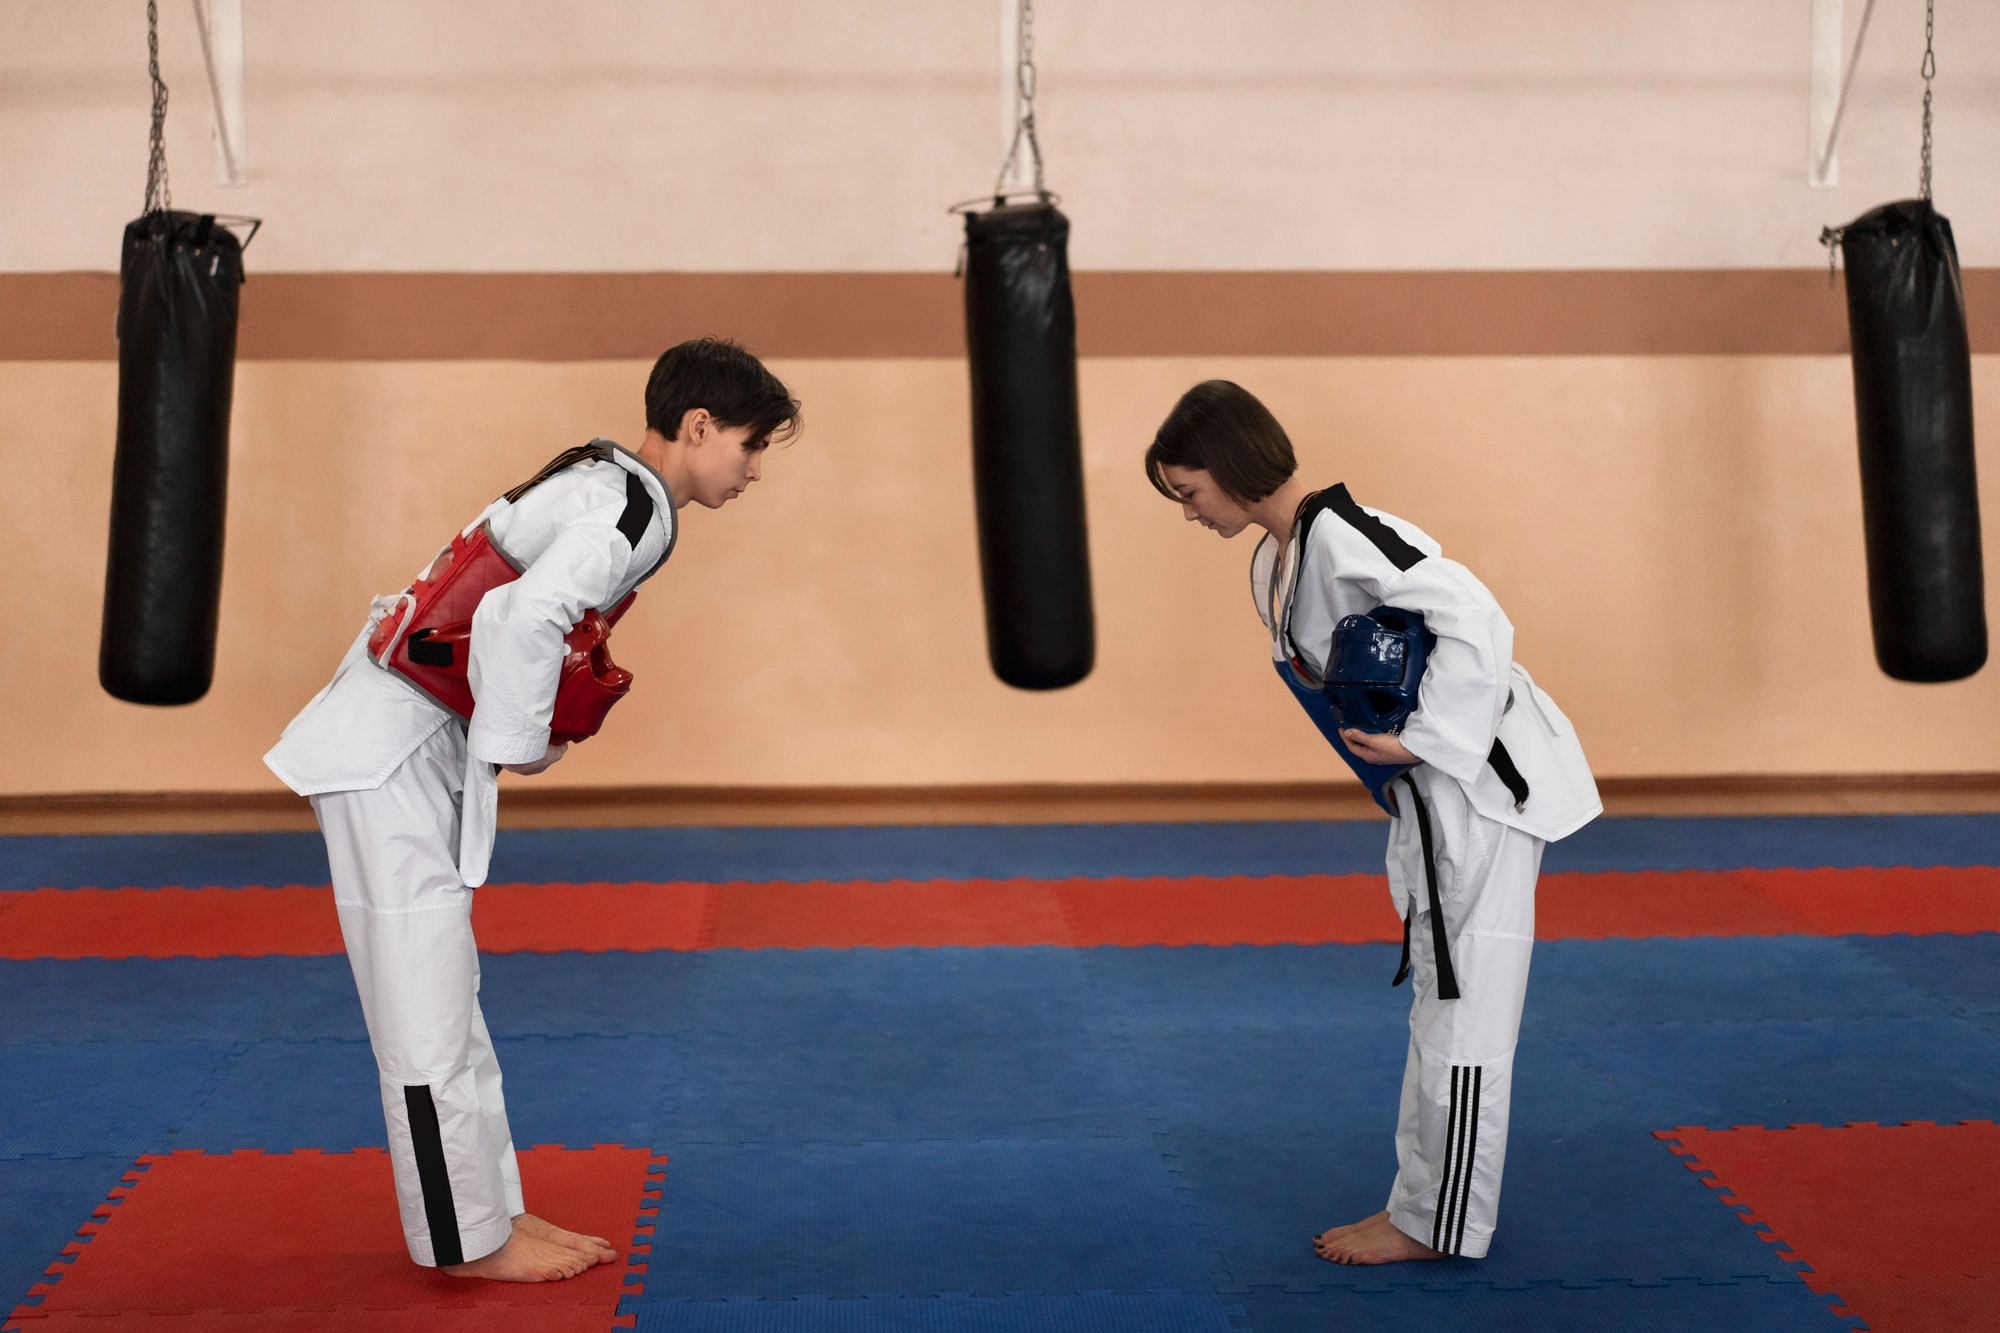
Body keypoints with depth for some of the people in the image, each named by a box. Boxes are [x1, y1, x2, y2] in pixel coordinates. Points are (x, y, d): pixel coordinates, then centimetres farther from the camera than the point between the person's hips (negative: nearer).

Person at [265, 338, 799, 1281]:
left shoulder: (598, 478, 12)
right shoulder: (635, 509, -18)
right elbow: (521, 620, -33)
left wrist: (514, 732, 15)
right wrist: (522, 743, -18)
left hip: (410, 743, 10)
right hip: (390, 753, -10)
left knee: (439, 991, 15)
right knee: (423, 1000, -1)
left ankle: (490, 1210, 25)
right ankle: (468, 1238, 10)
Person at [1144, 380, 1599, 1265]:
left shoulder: (1342, 536, -22)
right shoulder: (1272, 564, 8)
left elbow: (1474, 620, -28)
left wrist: (1419, 741, -25)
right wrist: (1389, 753, 9)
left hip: (1478, 779, -10)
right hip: (1430, 794, 10)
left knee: (1463, 1008, -1)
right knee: (1439, 1001, 17)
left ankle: (1438, 1224, 9)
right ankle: (1425, 1203, 28)